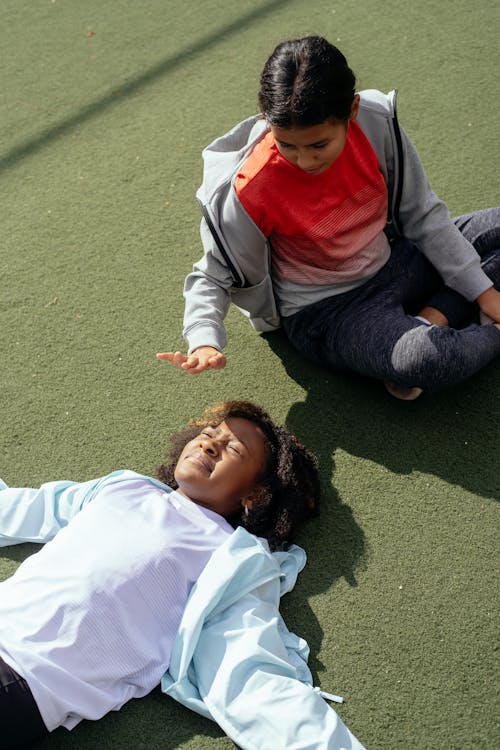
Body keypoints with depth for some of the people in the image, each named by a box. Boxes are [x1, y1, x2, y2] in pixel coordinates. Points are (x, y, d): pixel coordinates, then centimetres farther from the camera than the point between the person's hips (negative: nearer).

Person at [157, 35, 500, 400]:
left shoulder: (377, 121, -15)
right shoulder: (249, 192, -25)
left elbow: (422, 214, -3)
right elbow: (214, 277, -10)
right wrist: (203, 341, -30)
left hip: (396, 260, 6)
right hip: (327, 311, -6)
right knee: (424, 362, -36)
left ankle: (433, 319, -10)